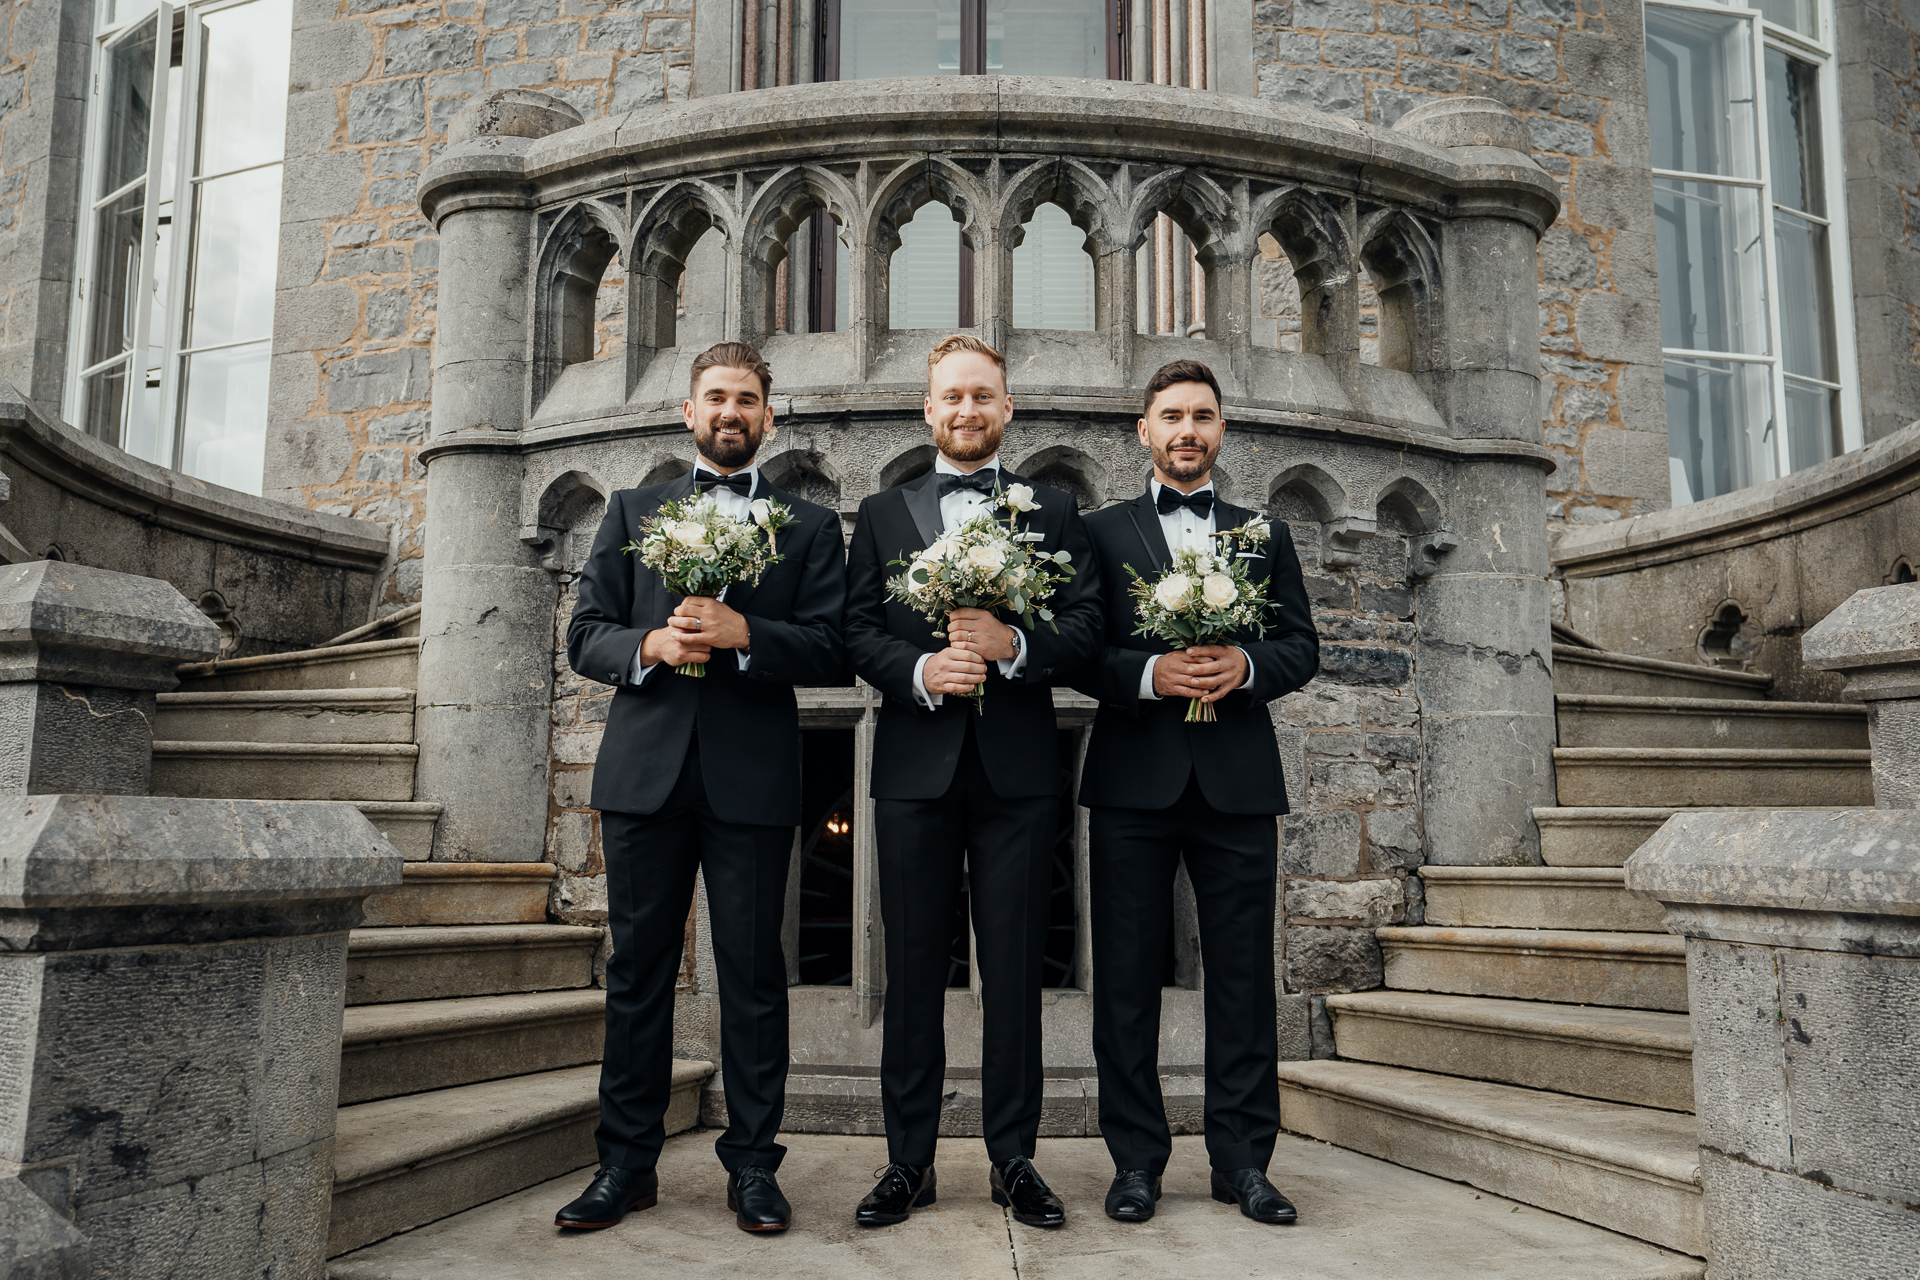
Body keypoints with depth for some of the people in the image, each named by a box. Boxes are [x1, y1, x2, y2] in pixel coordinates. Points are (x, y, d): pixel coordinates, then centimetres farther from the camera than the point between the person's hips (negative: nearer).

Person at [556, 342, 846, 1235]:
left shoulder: (809, 526, 10)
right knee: (637, 967, 7)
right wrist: (647, 644, -11)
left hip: (752, 775, -1)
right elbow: (585, 635, 9)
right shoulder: (631, 512, 16)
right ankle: (627, 1161, 18)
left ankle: (751, 1163, 14)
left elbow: (830, 652, 0)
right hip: (646, 768, 2)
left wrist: (743, 632, -15)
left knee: (752, 974, 3)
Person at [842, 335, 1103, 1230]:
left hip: (1017, 769, 0)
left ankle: (1013, 1159, 16)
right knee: (913, 969, 5)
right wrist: (919, 670, -14)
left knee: (1014, 970, 4)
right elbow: (858, 634, 4)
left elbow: (1085, 628, 1)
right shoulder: (882, 514, 14)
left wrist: (1014, 646, -17)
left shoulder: (1053, 513, 11)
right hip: (915, 767, 1)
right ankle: (908, 1160, 16)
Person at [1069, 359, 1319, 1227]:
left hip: (1237, 778, 2)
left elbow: (1303, 647, 9)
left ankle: (1242, 1161, 16)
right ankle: (1136, 1161, 15)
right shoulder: (1102, 532, 9)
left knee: (1243, 976, 5)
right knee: (1127, 976, 3)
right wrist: (1149, 674, -15)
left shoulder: (1265, 535, 15)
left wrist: (1245, 665, -11)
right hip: (1134, 778, -1)